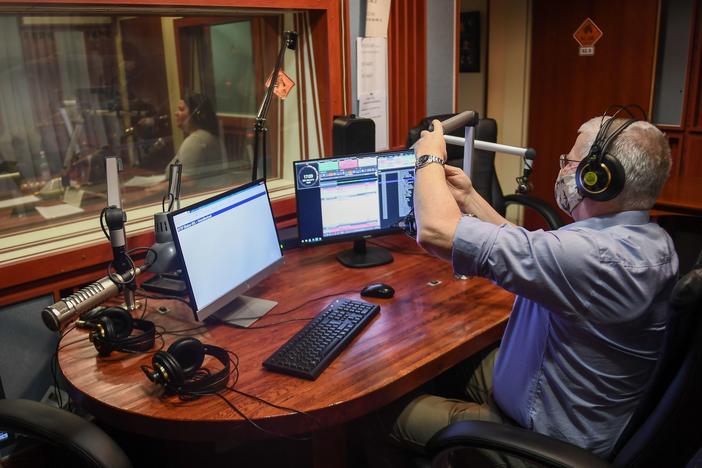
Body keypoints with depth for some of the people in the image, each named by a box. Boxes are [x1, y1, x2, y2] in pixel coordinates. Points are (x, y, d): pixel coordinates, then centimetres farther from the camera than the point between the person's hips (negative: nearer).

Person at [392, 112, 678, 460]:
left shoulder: (593, 256, -36)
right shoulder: (649, 239, -4)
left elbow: (436, 232, -37)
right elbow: (533, 254, 7)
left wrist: (430, 157, -18)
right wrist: (469, 199, 6)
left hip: (555, 439, -9)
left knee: (401, 417, 3)